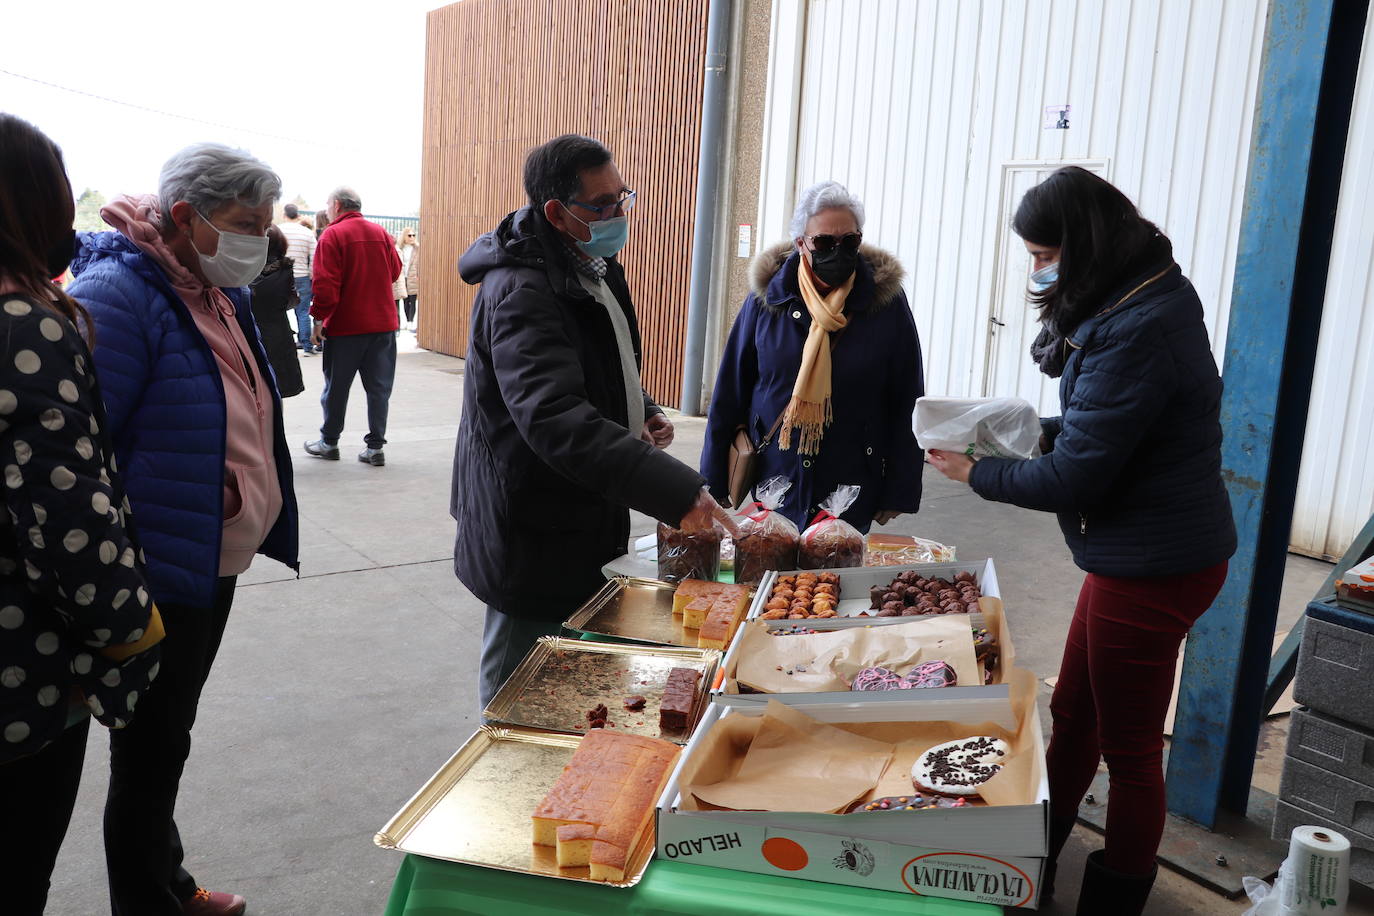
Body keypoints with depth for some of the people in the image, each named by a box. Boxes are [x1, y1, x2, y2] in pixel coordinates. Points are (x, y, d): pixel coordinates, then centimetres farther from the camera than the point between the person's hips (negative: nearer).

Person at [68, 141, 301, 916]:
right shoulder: (118, 295, -21)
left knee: (167, 740, 23)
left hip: (214, 567, 9)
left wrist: (259, 513, 16)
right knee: (151, 752, 7)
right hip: (158, 581, -9)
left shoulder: (218, 293, 7)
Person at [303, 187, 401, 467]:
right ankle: (375, 446, 6)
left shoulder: (333, 235, -9)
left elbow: (325, 284, -15)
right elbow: (395, 271, 14)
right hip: (383, 323, 4)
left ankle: (329, 442, 20)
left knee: (337, 386, 9)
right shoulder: (381, 233, 6)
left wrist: (319, 319, -9)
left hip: (345, 326, -4)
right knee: (379, 386, 6)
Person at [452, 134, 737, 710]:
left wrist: (642, 412, 4)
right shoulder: (521, 293, -24)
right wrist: (675, 490, -44)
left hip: (587, 527, 9)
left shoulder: (596, 269, 9)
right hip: (536, 547, -9)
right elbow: (555, 419, -37)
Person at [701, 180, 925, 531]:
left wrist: (899, 492, -1)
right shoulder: (766, 299, -1)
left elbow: (906, 405, 1)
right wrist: (715, 482, 3)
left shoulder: (887, 302, -2)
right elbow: (729, 394, 3)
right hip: (770, 486, 1)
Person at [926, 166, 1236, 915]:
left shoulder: (1136, 333, -26)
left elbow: (1070, 480, -22)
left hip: (1152, 567, -10)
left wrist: (975, 473, -8)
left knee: (1129, 749, 9)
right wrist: (1039, 433, 1)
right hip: (1136, 552, 10)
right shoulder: (1147, 301, 5)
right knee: (1072, 715, 22)